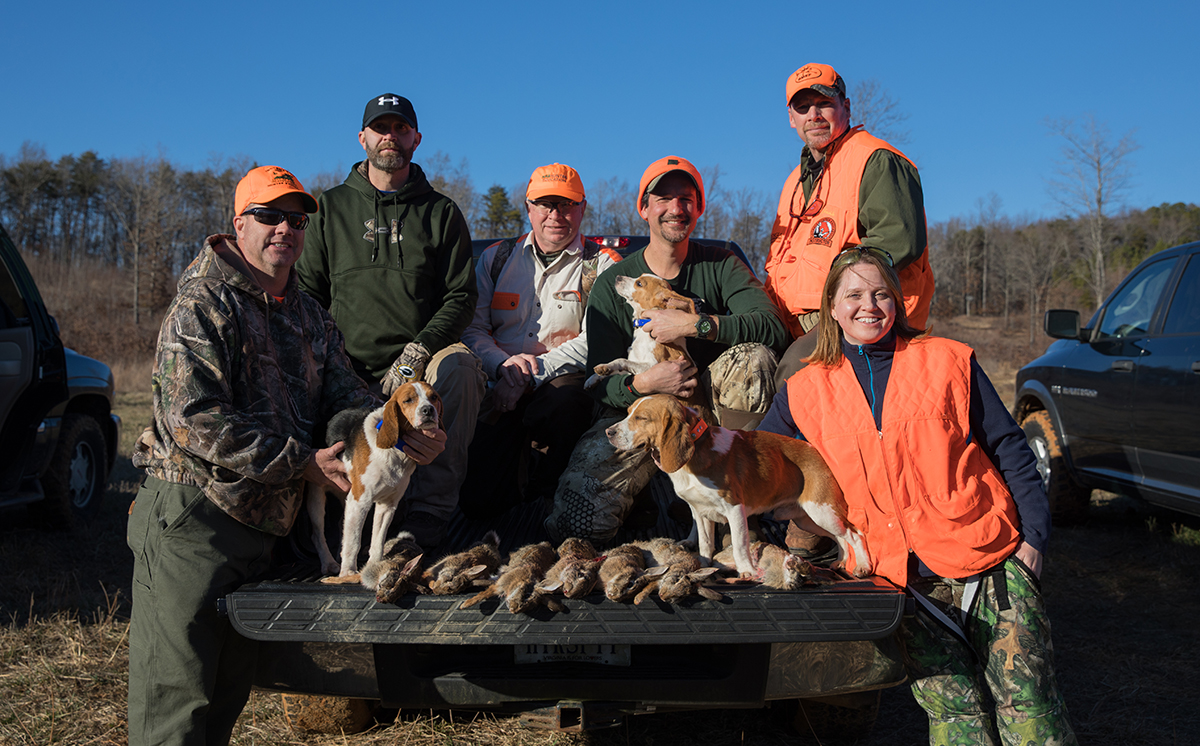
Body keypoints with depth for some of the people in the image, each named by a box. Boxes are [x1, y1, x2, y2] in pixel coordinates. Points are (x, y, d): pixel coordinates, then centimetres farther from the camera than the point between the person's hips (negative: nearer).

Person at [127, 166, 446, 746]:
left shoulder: (309, 318, 17)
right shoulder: (202, 304, -9)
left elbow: (348, 398, 11)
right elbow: (196, 417, -19)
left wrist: (404, 437, -11)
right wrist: (302, 463, -17)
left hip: (259, 526, 8)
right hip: (191, 517, -8)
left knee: (230, 688, 15)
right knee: (175, 697, -7)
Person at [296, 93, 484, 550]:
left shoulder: (441, 212, 13)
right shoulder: (332, 207, 16)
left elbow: (461, 296, 5)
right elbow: (307, 293, 14)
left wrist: (417, 353, -12)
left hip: (423, 362, -1)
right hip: (351, 371, 1)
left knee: (458, 367, -35)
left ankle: (428, 512, -32)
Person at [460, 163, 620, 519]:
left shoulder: (603, 266, 3)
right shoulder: (497, 258, 14)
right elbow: (472, 327, 8)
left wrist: (531, 374, -18)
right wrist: (504, 364, -13)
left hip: (565, 380, -1)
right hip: (500, 386, 1)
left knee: (565, 400, -40)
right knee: (478, 502, -17)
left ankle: (546, 492, -9)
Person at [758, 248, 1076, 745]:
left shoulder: (947, 361, 5)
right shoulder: (806, 391, 8)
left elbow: (1008, 449, 7)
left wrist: (1034, 534, 0)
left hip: (993, 560, 0)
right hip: (905, 579, 1)